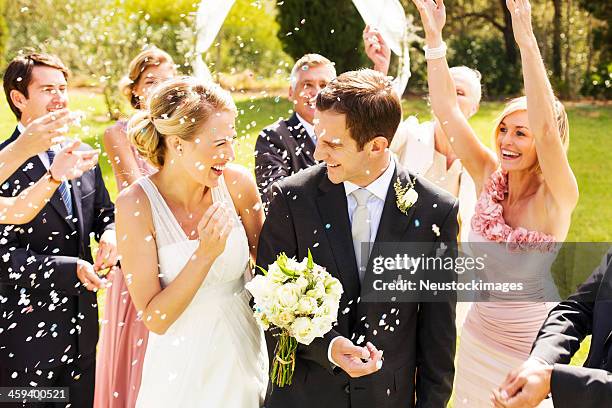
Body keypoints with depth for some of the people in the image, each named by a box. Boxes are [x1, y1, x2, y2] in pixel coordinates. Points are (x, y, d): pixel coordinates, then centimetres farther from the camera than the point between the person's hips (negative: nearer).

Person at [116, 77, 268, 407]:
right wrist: (206, 254, -29)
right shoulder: (136, 205, -19)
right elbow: (154, 319, -19)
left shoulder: (237, 184, -12)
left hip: (245, 357, 3)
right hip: (183, 370, -3)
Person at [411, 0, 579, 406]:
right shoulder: (489, 175, -7)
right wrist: (434, 36, -22)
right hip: (481, 332, 5)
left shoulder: (557, 197, -21)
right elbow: (447, 110, -12)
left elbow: (546, 128, -38)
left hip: (532, 339, -4)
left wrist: (526, 38, -44)